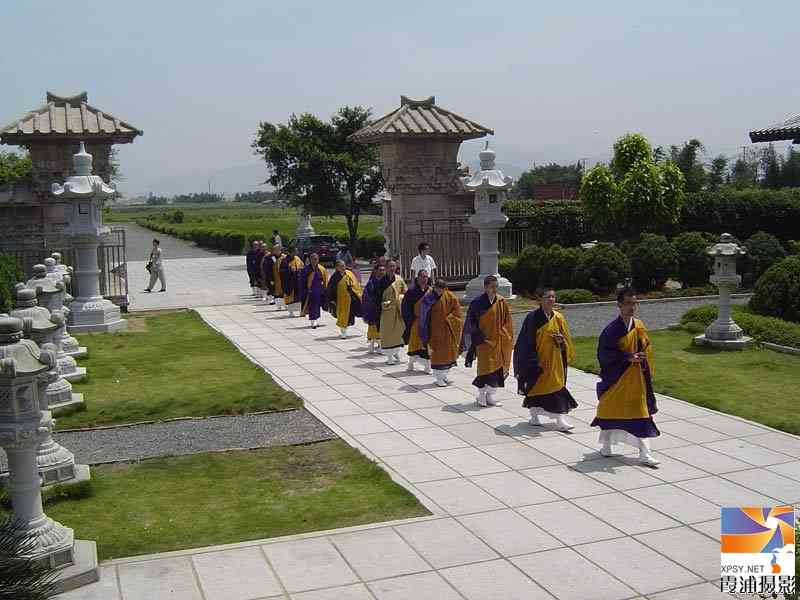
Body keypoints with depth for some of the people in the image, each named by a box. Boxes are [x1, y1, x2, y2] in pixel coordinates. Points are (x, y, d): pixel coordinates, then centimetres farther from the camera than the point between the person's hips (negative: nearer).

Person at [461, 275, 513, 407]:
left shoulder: (501, 302, 3)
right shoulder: (477, 302, -9)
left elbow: (507, 321, 9)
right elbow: (471, 322, -6)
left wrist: (506, 336, 2)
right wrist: (480, 337, -10)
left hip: (499, 341, 4)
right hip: (485, 341, -4)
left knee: (497, 368, 7)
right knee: (486, 368, -5)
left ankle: (491, 395, 18)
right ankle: (481, 395, 8)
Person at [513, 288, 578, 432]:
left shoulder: (558, 318, 2)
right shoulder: (533, 318, -11)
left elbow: (566, 339, 10)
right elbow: (526, 342, -10)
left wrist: (561, 340, -14)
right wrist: (535, 361, -15)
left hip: (555, 361, 3)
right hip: (536, 360, -3)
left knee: (557, 387, -1)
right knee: (535, 386, 8)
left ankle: (561, 420, 0)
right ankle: (534, 416, 26)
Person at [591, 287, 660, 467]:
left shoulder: (639, 326, 1)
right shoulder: (612, 329, -15)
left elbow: (646, 349, 11)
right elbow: (604, 353, -18)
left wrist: (646, 370, -1)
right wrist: (627, 357, -24)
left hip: (636, 378, 4)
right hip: (615, 377, -4)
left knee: (640, 414, 2)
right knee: (610, 411, 13)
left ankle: (644, 453, 7)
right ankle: (607, 445, 33)